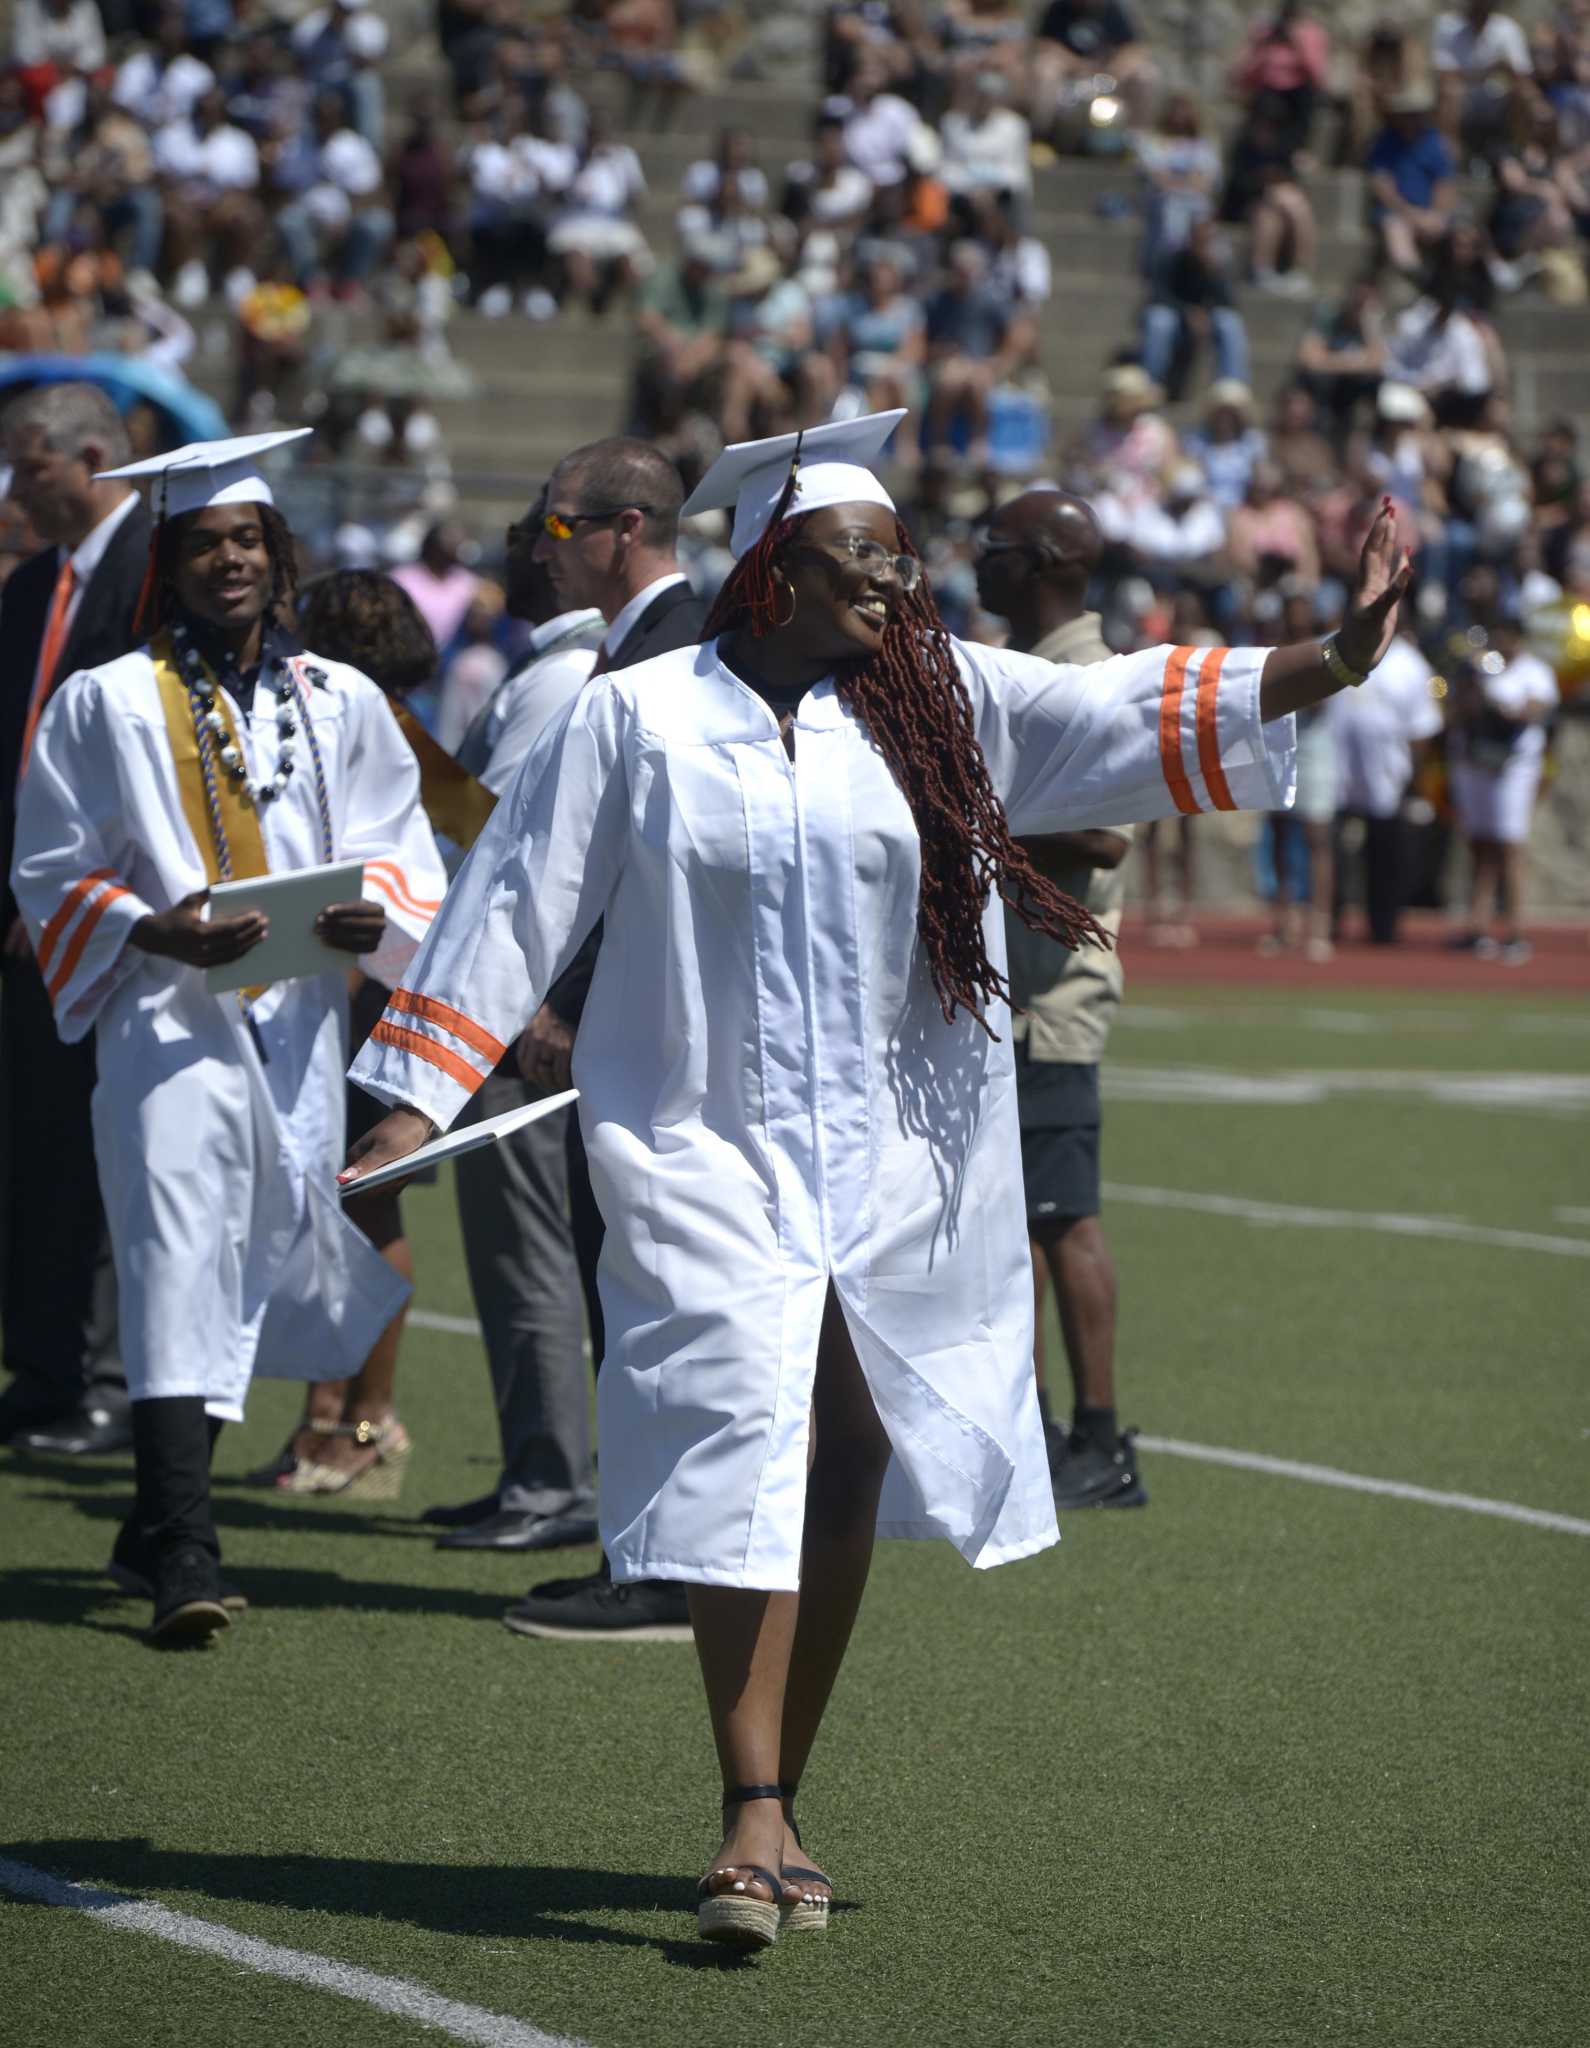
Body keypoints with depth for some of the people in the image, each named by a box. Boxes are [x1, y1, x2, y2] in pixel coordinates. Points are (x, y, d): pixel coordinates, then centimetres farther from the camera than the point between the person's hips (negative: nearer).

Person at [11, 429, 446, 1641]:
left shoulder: (341, 705, 11)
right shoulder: (108, 703, 3)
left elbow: (405, 856, 13)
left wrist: (373, 915, -10)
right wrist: (154, 930, -14)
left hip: (299, 1026, 4)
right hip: (166, 1019, -4)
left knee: (259, 1265, 9)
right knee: (179, 1259, -15)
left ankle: (161, 1527, 25)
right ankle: (182, 1553, -19)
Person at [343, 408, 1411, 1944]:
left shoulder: (940, 700, 5)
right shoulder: (637, 719, -1)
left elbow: (1128, 716, -4)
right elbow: (519, 900, 1)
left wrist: (1330, 664, -17)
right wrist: (412, 1101, -3)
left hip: (888, 1160, 3)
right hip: (705, 1144, -3)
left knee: (843, 1471, 7)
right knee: (741, 1453, -14)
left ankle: (777, 1800, 18)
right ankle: (753, 1819, -16)